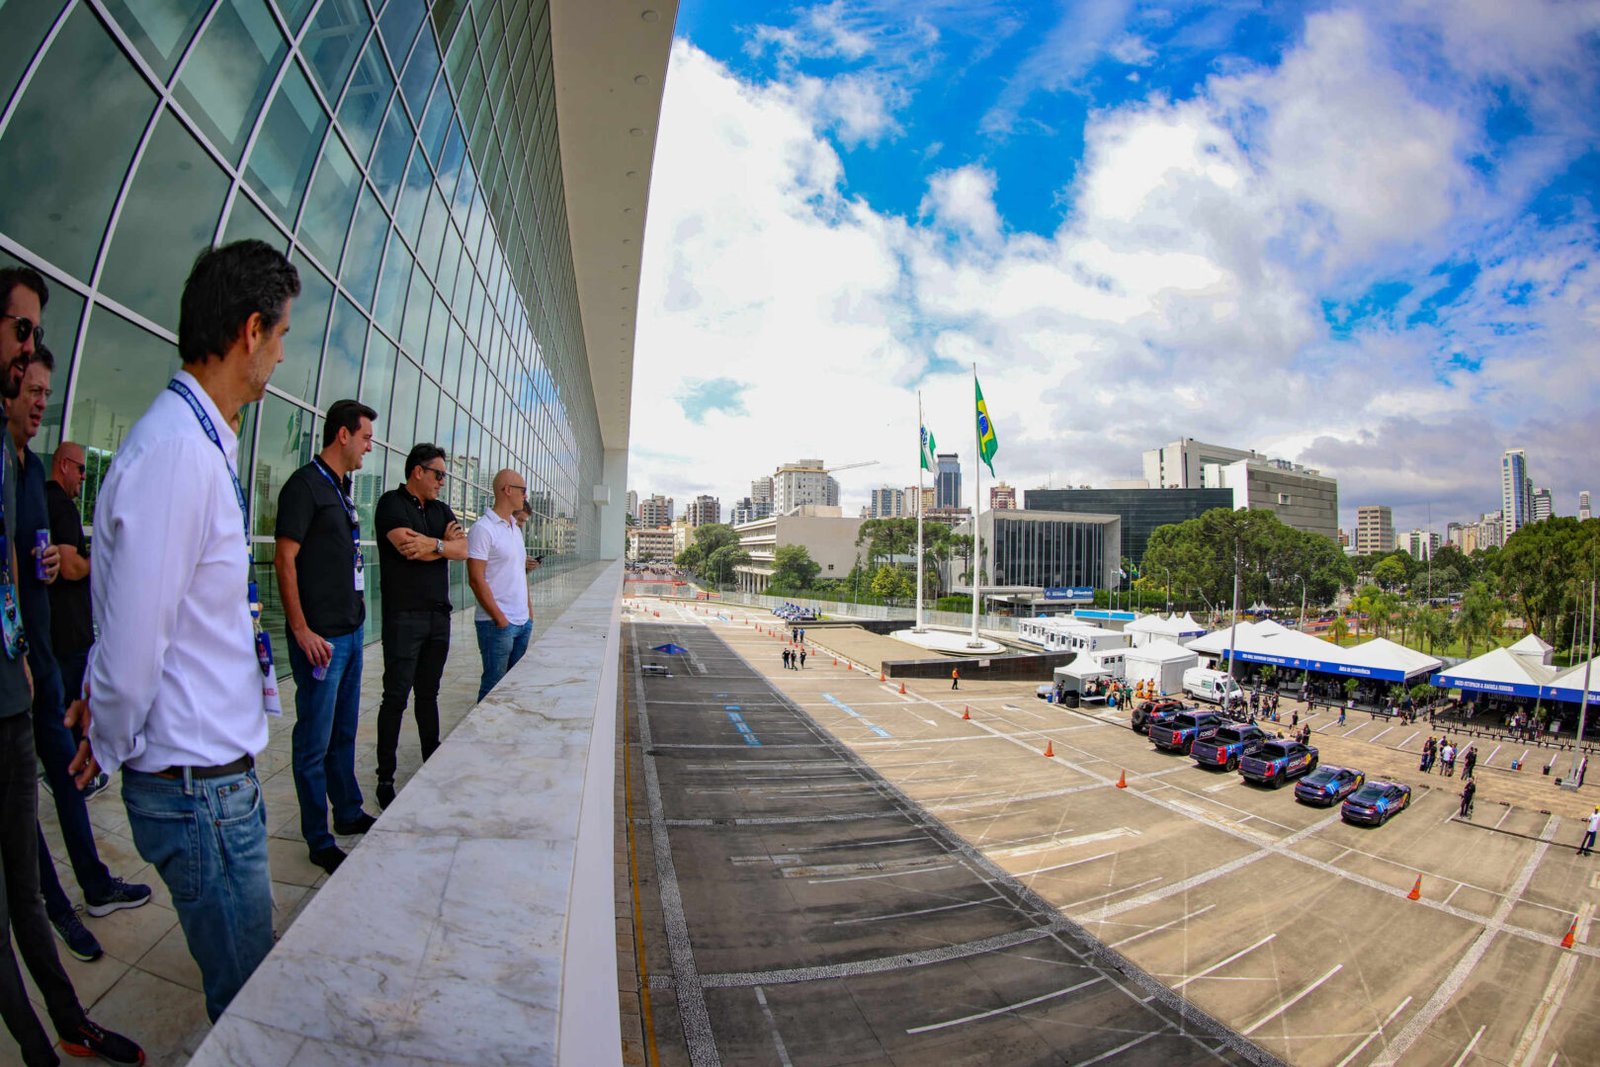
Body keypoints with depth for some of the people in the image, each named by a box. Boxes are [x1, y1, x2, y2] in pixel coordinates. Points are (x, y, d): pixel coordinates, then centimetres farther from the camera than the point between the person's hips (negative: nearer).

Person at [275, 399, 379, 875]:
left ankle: (349, 814, 33)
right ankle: (320, 842, 14)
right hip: (320, 637, -9)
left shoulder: (340, 488, 15)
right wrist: (302, 630, -19)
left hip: (351, 631, 9)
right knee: (315, 741, 3)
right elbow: (284, 559, -17)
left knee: (344, 733, 19)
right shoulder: (305, 485, -12)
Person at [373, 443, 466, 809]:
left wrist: (432, 546, -12)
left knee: (428, 694, 14)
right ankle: (385, 778, 7)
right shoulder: (392, 502, -4)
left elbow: (464, 549, 2)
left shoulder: (441, 510, 15)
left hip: (438, 615, 6)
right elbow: (407, 545, -20)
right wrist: (444, 542, -8)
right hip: (404, 616, -6)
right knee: (396, 697, -2)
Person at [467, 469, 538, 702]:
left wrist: (529, 610, 14)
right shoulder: (483, 528, -12)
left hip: (523, 622, 8)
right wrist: (500, 619, -16)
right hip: (497, 624, -8)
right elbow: (476, 580, -16)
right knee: (494, 686, 0)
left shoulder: (515, 529, 15)